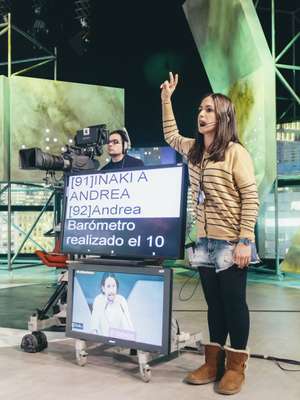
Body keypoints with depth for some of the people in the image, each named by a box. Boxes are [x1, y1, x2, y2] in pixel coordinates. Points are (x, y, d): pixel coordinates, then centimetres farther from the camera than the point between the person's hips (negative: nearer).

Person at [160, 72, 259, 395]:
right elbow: (171, 136, 31)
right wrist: (166, 99, 23)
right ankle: (213, 363, 24)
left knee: (233, 303, 4)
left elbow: (250, 198, -12)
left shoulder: (235, 152, -10)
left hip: (230, 243, -6)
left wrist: (245, 240, -18)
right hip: (205, 241, 6)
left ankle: (235, 367, 17)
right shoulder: (194, 149, 11)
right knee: (214, 303, 13)